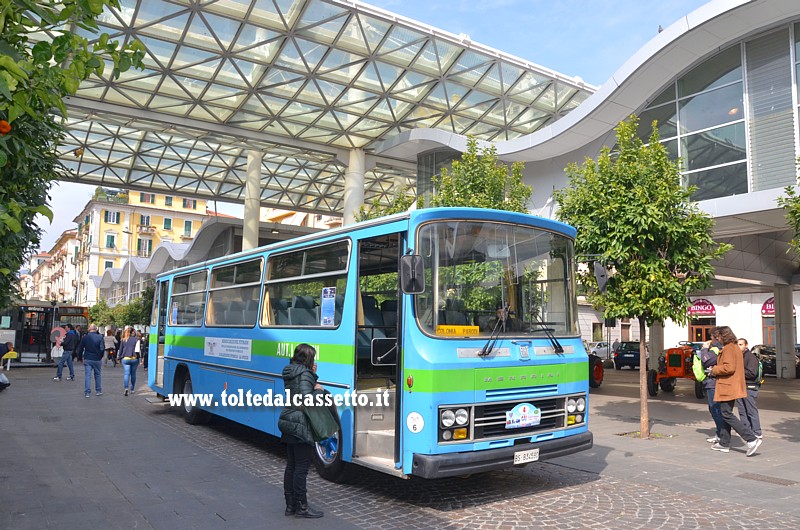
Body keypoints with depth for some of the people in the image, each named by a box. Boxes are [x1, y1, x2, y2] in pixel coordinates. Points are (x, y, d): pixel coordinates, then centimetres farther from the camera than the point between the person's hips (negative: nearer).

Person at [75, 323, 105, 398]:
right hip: (97, 359, 0)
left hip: (87, 359, 0)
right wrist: (100, 356, 6)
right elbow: (102, 349, -11)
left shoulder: (85, 337, -3)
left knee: (87, 375, 3)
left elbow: (80, 349, 2)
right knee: (98, 375, 13)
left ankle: (87, 392, -1)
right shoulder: (100, 337, -8)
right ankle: (98, 391, 20)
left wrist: (80, 357, 16)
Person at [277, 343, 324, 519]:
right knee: (302, 467, -1)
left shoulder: (290, 373, 12)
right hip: (301, 425, -9)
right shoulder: (305, 374, -15)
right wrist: (318, 390, -8)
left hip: (289, 425, 9)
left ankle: (290, 505, 23)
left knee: (291, 465, 15)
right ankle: (302, 507, 7)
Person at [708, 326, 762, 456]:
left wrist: (714, 370, -11)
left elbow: (729, 367, -26)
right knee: (726, 414, 15)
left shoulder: (728, 349, -15)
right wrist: (717, 370, 16)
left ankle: (752, 439, -14)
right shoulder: (736, 348, 17)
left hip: (727, 387, -11)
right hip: (733, 387, 11)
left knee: (727, 415, -8)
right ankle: (724, 443, 21)